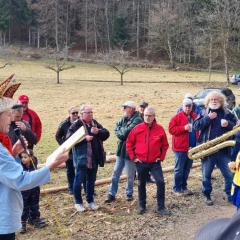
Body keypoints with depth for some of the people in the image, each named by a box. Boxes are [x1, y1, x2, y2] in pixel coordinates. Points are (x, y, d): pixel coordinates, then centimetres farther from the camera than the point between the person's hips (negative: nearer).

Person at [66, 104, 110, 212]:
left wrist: (98, 132, -18)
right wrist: (84, 138, -24)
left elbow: (106, 134, 3)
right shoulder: (76, 125, -10)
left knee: (91, 180, 15)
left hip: (94, 158, 6)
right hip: (81, 158, -6)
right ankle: (78, 202, 18)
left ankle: (90, 201, 28)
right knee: (79, 180, 5)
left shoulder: (95, 124, 9)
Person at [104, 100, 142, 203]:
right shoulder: (124, 118, 9)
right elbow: (116, 129, 4)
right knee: (115, 173, 11)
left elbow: (126, 132, -26)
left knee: (130, 176, 8)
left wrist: (120, 129, -7)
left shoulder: (137, 120, -18)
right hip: (121, 150, 7)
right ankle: (111, 194, 20)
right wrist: (122, 134, -14)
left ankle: (129, 194, 26)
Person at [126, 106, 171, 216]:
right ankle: (142, 206, 26)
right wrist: (133, 157, 0)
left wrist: (161, 157, 2)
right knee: (141, 184, 12)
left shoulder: (160, 129, -3)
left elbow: (165, 144, 9)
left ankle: (161, 207, 5)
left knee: (161, 183, -7)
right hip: (141, 162, 0)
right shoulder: (137, 128, -6)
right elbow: (129, 143, 3)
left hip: (155, 162, 0)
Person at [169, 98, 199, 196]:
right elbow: (171, 129, -13)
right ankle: (177, 189, 10)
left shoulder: (195, 116, 10)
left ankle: (184, 187, 26)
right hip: (180, 148, -6)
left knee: (187, 169, 14)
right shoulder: (177, 117, -8)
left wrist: (198, 142, 10)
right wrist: (184, 128, -22)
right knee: (179, 170, 1)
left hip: (192, 147, 6)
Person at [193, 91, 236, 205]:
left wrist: (228, 124, -12)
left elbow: (235, 126, 9)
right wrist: (208, 118, -18)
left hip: (222, 149, 1)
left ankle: (231, 195, 17)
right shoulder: (203, 113, 2)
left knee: (229, 174, 3)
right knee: (206, 175, 10)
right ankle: (207, 195, 24)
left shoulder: (226, 113, 6)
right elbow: (196, 125, -9)